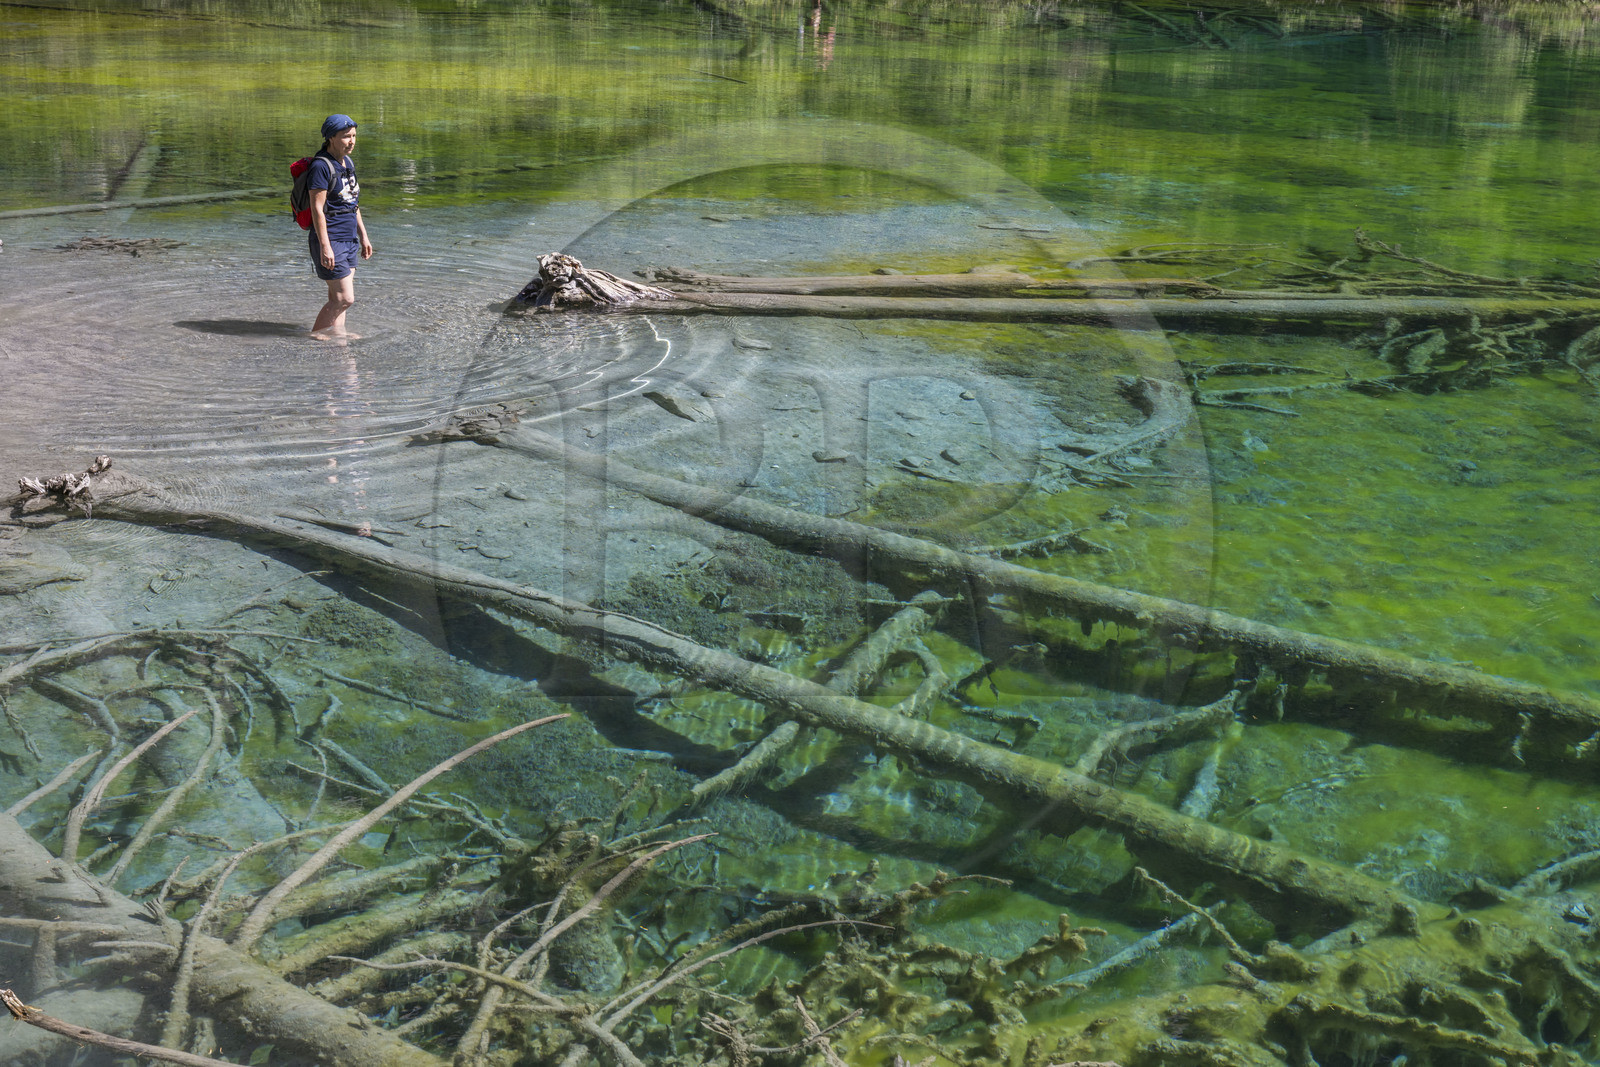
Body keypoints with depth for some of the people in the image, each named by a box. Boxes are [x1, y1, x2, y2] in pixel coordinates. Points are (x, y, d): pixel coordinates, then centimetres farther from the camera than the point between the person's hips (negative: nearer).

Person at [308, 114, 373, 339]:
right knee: (345, 298, -8)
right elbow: (317, 209, -17)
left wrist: (363, 236, 20)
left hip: (349, 239, 8)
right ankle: (315, 333, 6)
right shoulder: (321, 166, -15)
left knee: (337, 297, 10)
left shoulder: (347, 162, 12)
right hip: (330, 240, -8)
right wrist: (325, 246, -21)